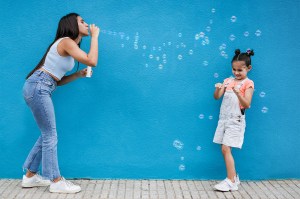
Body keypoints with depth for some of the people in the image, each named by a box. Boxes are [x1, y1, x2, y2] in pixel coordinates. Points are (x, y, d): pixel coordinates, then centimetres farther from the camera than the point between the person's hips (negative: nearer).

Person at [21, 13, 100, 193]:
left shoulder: (68, 45, 20)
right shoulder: (66, 42, -10)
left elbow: (58, 80, 20)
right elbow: (92, 61, -22)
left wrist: (79, 75, 11)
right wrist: (94, 36, -11)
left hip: (40, 89, 10)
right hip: (38, 87, -10)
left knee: (47, 135, 15)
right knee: (50, 136, -3)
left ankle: (30, 176, 24)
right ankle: (56, 182, 6)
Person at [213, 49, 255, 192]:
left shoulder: (248, 83, -5)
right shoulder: (228, 81, 10)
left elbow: (247, 105, -13)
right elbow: (216, 97, 4)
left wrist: (237, 93, -28)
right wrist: (218, 89, -17)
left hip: (235, 121, -6)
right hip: (224, 119, 6)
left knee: (225, 148, -12)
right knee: (225, 149, 8)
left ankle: (231, 181, -5)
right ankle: (234, 177, 21)